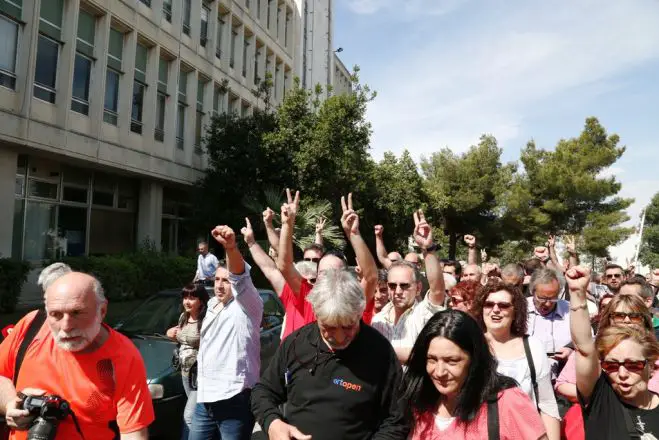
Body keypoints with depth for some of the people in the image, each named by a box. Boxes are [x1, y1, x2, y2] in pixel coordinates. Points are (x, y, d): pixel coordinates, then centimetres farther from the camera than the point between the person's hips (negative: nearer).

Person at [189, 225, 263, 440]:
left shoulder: (247, 306, -11)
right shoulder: (212, 304, 14)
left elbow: (241, 278, -32)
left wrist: (231, 248, -50)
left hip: (235, 399, -7)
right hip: (205, 397, 8)